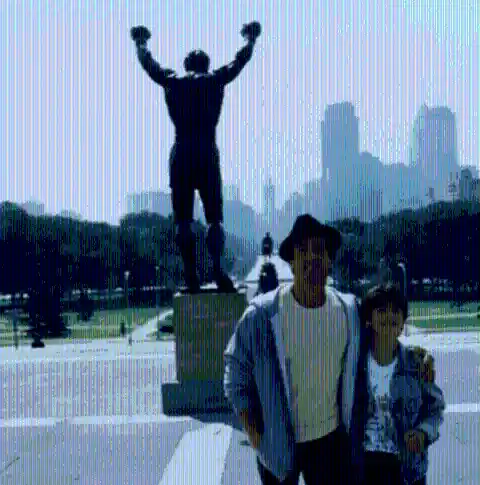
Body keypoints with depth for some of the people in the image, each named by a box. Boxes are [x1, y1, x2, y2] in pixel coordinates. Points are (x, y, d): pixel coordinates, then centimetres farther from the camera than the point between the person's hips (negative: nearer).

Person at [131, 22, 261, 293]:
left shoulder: (173, 82, 10)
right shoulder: (215, 81, 8)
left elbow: (150, 66, 26)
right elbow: (239, 62, 22)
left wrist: (141, 44, 45)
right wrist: (251, 41, 40)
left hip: (180, 157, 1)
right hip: (208, 156, -1)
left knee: (183, 220, 2)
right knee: (215, 217, 0)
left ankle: (191, 272, -4)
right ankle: (217, 268, -17)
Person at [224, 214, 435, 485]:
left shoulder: (349, 309, -4)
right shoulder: (262, 315, -15)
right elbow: (237, 377, -6)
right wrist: (255, 436, -9)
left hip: (332, 438, 2)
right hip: (278, 444, -2)